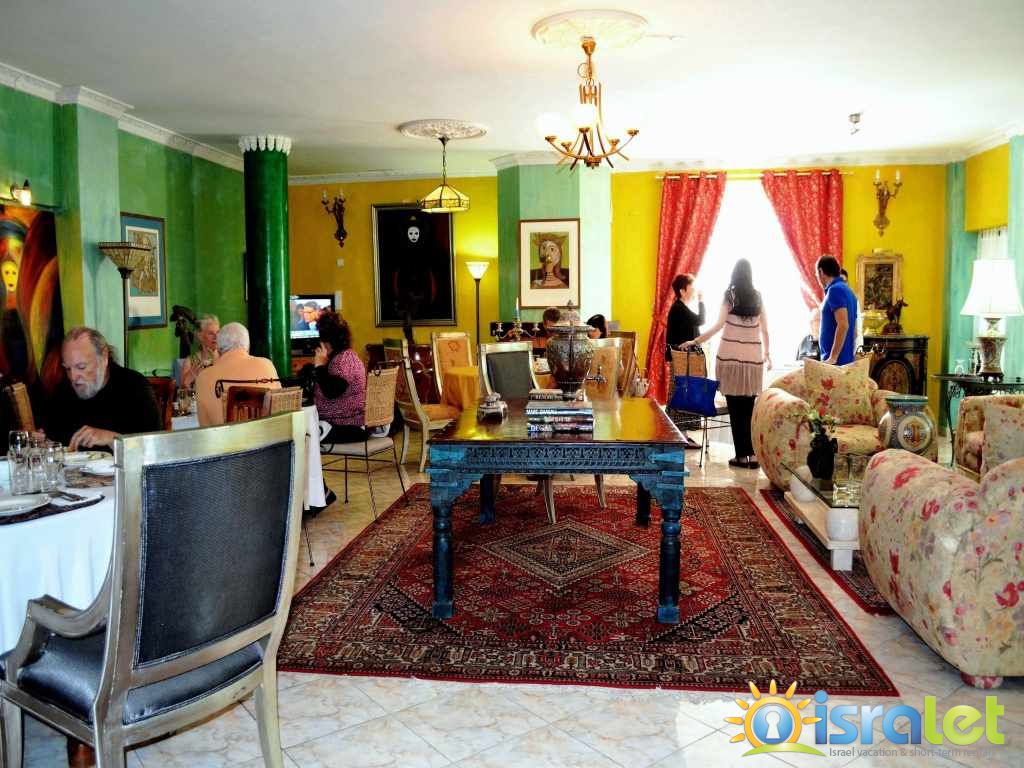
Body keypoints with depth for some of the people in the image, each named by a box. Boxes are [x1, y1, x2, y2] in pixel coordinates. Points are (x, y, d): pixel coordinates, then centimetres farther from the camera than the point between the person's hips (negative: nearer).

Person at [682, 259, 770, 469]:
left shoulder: (730, 295, -1)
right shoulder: (757, 297, 9)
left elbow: (719, 325, -10)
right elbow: (764, 330, 12)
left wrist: (695, 341, -6)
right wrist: (767, 354, 24)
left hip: (731, 356, -3)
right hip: (753, 357, 3)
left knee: (736, 408, 0)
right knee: (749, 407, 6)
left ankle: (742, 455, 1)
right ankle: (753, 454, 6)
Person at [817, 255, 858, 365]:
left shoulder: (835, 290, -12)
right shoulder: (847, 290, 17)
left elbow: (843, 325, -22)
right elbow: (854, 330, 19)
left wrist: (833, 357, -22)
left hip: (837, 361, -9)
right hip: (847, 360, 9)